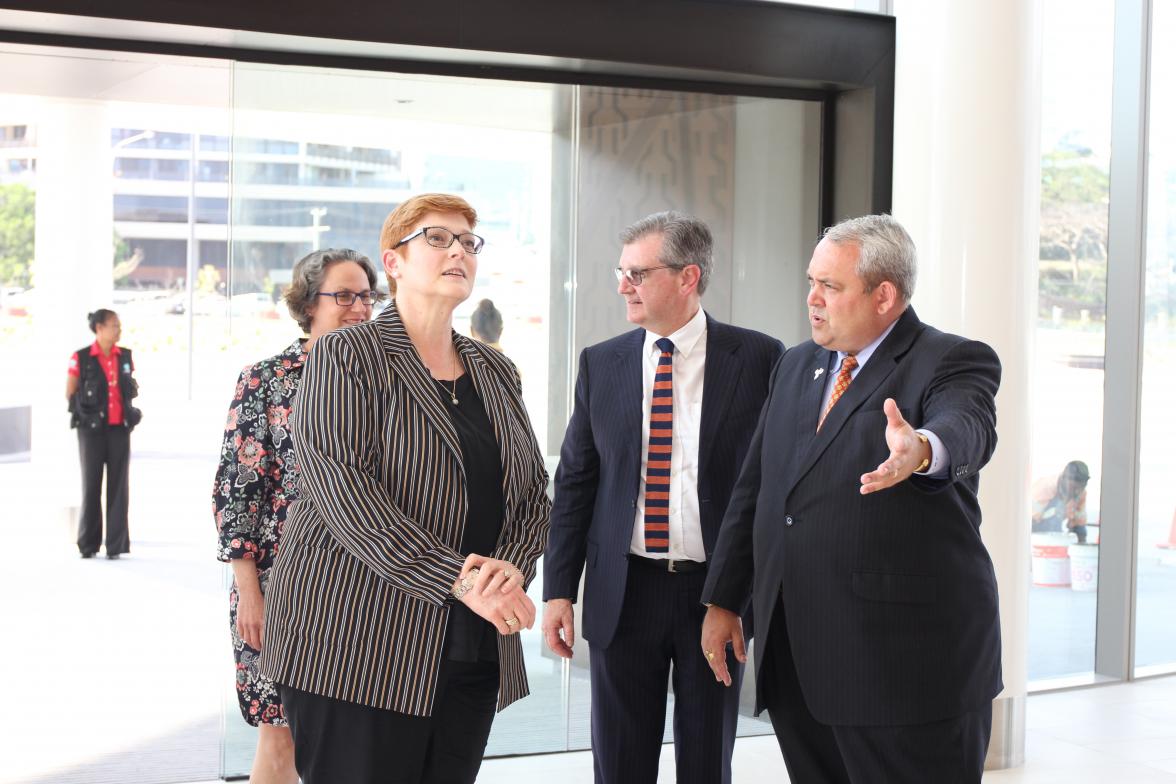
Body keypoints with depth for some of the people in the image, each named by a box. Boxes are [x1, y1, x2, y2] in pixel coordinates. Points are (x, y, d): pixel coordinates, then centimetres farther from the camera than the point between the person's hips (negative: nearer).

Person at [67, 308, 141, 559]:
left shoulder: (125, 356, 8)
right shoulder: (81, 358, -3)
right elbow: (70, 393, 4)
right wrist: (86, 410, 0)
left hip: (119, 428, 3)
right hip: (91, 428, -3)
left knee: (118, 485, 1)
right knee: (91, 485, 2)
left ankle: (116, 545, 5)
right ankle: (88, 544, 12)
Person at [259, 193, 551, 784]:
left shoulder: (496, 374, 17)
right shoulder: (345, 357, -1)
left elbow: (534, 493, 13)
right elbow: (343, 489, -14)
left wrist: (509, 569, -9)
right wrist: (458, 581, -20)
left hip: (477, 656, 5)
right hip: (358, 645, -5)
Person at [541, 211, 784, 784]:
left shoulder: (758, 359, -4)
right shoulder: (601, 364, 5)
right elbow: (574, 483, 7)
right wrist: (558, 590, 1)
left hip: (718, 592, -2)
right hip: (623, 592, 2)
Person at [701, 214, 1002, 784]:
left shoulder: (952, 363, -5)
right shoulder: (796, 366, 16)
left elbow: (966, 428, -28)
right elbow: (753, 488, 19)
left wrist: (920, 450, -51)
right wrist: (723, 600, 17)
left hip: (907, 658, -6)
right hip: (796, 658, 6)